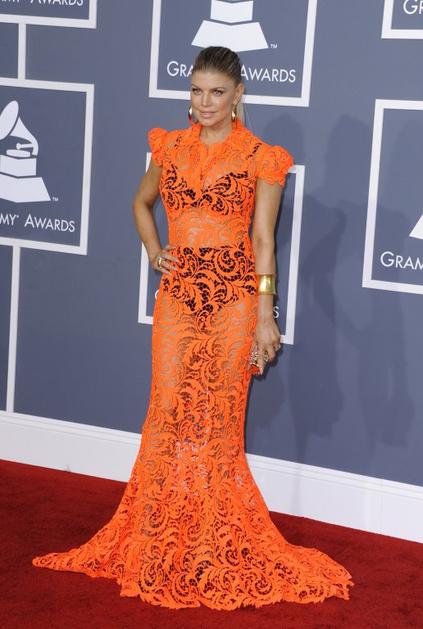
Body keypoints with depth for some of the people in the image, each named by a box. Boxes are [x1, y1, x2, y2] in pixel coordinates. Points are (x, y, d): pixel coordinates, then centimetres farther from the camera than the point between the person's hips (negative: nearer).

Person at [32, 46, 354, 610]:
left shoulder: (260, 157, -3)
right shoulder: (171, 147, 8)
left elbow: (263, 240, -5)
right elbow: (141, 202, 25)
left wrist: (265, 315, -8)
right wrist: (153, 251, 9)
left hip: (233, 298, -3)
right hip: (177, 294, 3)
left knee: (218, 418, 3)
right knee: (168, 413, 3)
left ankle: (214, 547, 17)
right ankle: (160, 541, 17)